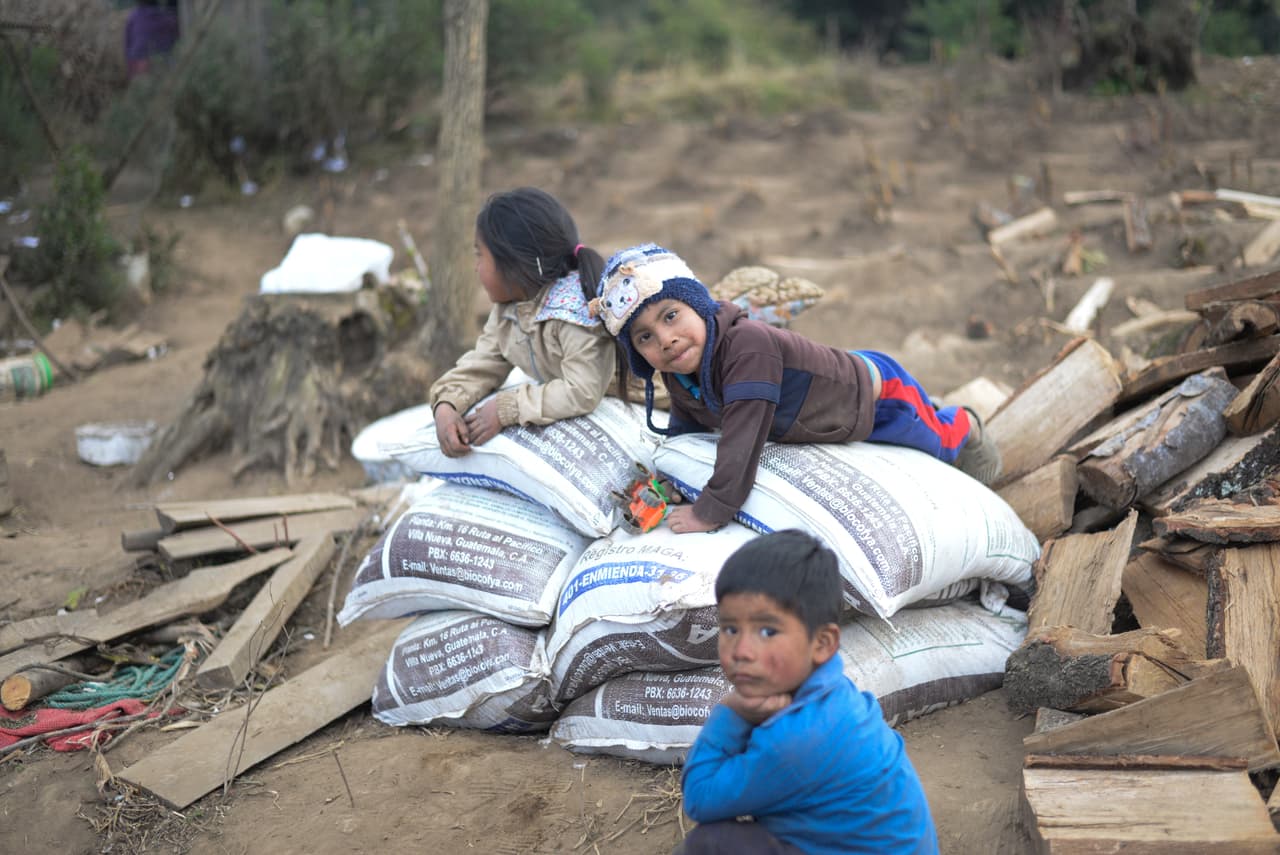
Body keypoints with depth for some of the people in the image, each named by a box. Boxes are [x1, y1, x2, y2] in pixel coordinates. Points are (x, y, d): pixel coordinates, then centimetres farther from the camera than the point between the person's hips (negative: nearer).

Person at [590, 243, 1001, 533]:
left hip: (877, 392, -7)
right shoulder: (677, 375, -20)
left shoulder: (747, 346, -46)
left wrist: (710, 512, -41)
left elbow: (742, 441, -47)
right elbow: (685, 432, -3)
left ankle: (964, 427, 52)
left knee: (938, 441, 19)